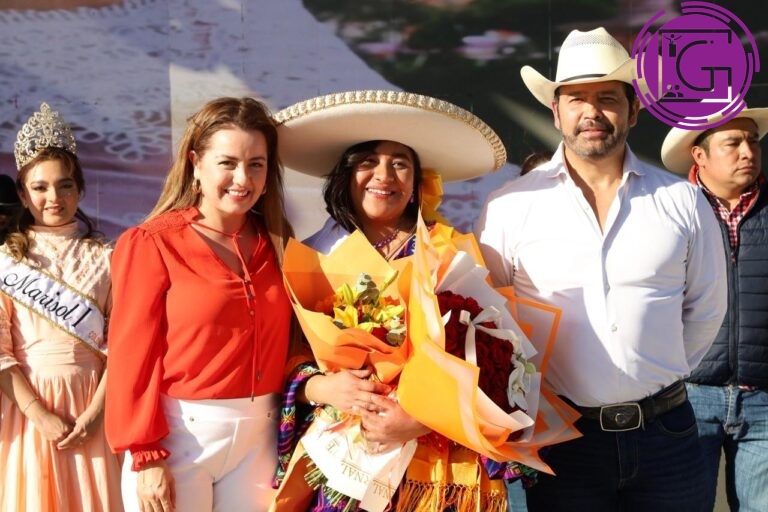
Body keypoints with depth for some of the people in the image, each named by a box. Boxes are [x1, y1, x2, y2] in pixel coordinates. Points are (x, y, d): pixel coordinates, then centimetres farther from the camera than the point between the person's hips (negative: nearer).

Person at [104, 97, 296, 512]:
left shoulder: (275, 243, 6)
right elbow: (132, 358, -11)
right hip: (180, 436, -4)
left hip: (260, 435, 5)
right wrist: (146, 457, -14)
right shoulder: (151, 244, -9)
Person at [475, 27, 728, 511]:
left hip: (666, 434, 2)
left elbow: (706, 309, 10)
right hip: (559, 436, -1)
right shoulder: (509, 206, -5)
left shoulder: (683, 200, 1)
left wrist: (661, 376, 10)